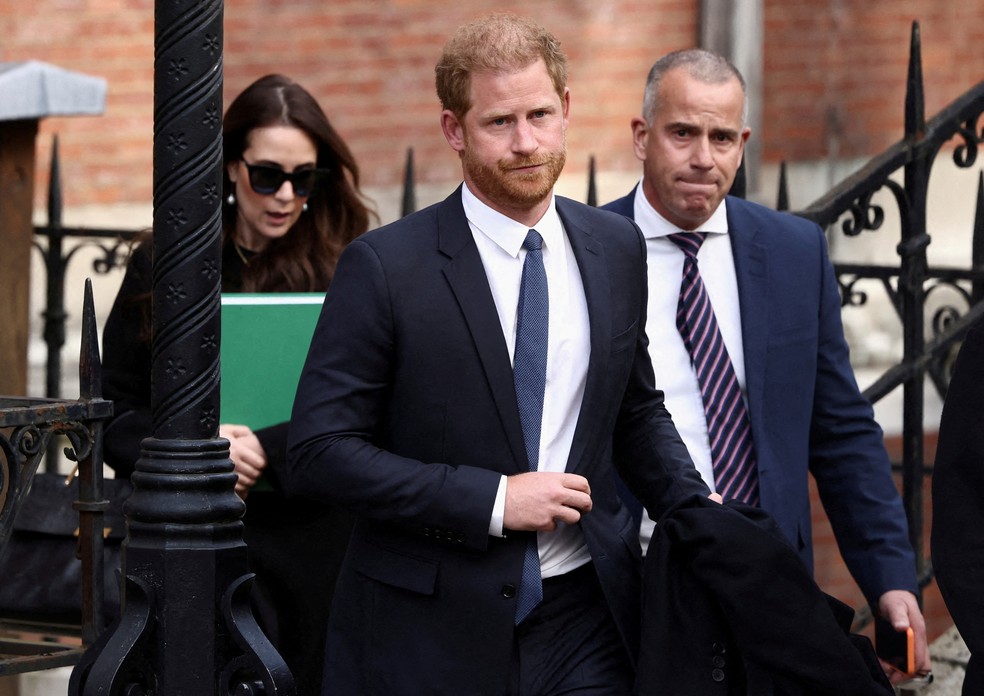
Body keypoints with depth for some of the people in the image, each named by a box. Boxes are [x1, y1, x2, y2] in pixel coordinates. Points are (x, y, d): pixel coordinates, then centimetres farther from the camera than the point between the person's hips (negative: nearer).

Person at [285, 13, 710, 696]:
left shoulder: (616, 248, 7)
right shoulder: (384, 267, -10)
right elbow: (318, 452, -12)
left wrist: (693, 505, 1)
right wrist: (493, 500, -17)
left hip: (585, 620, 4)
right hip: (430, 636, -4)